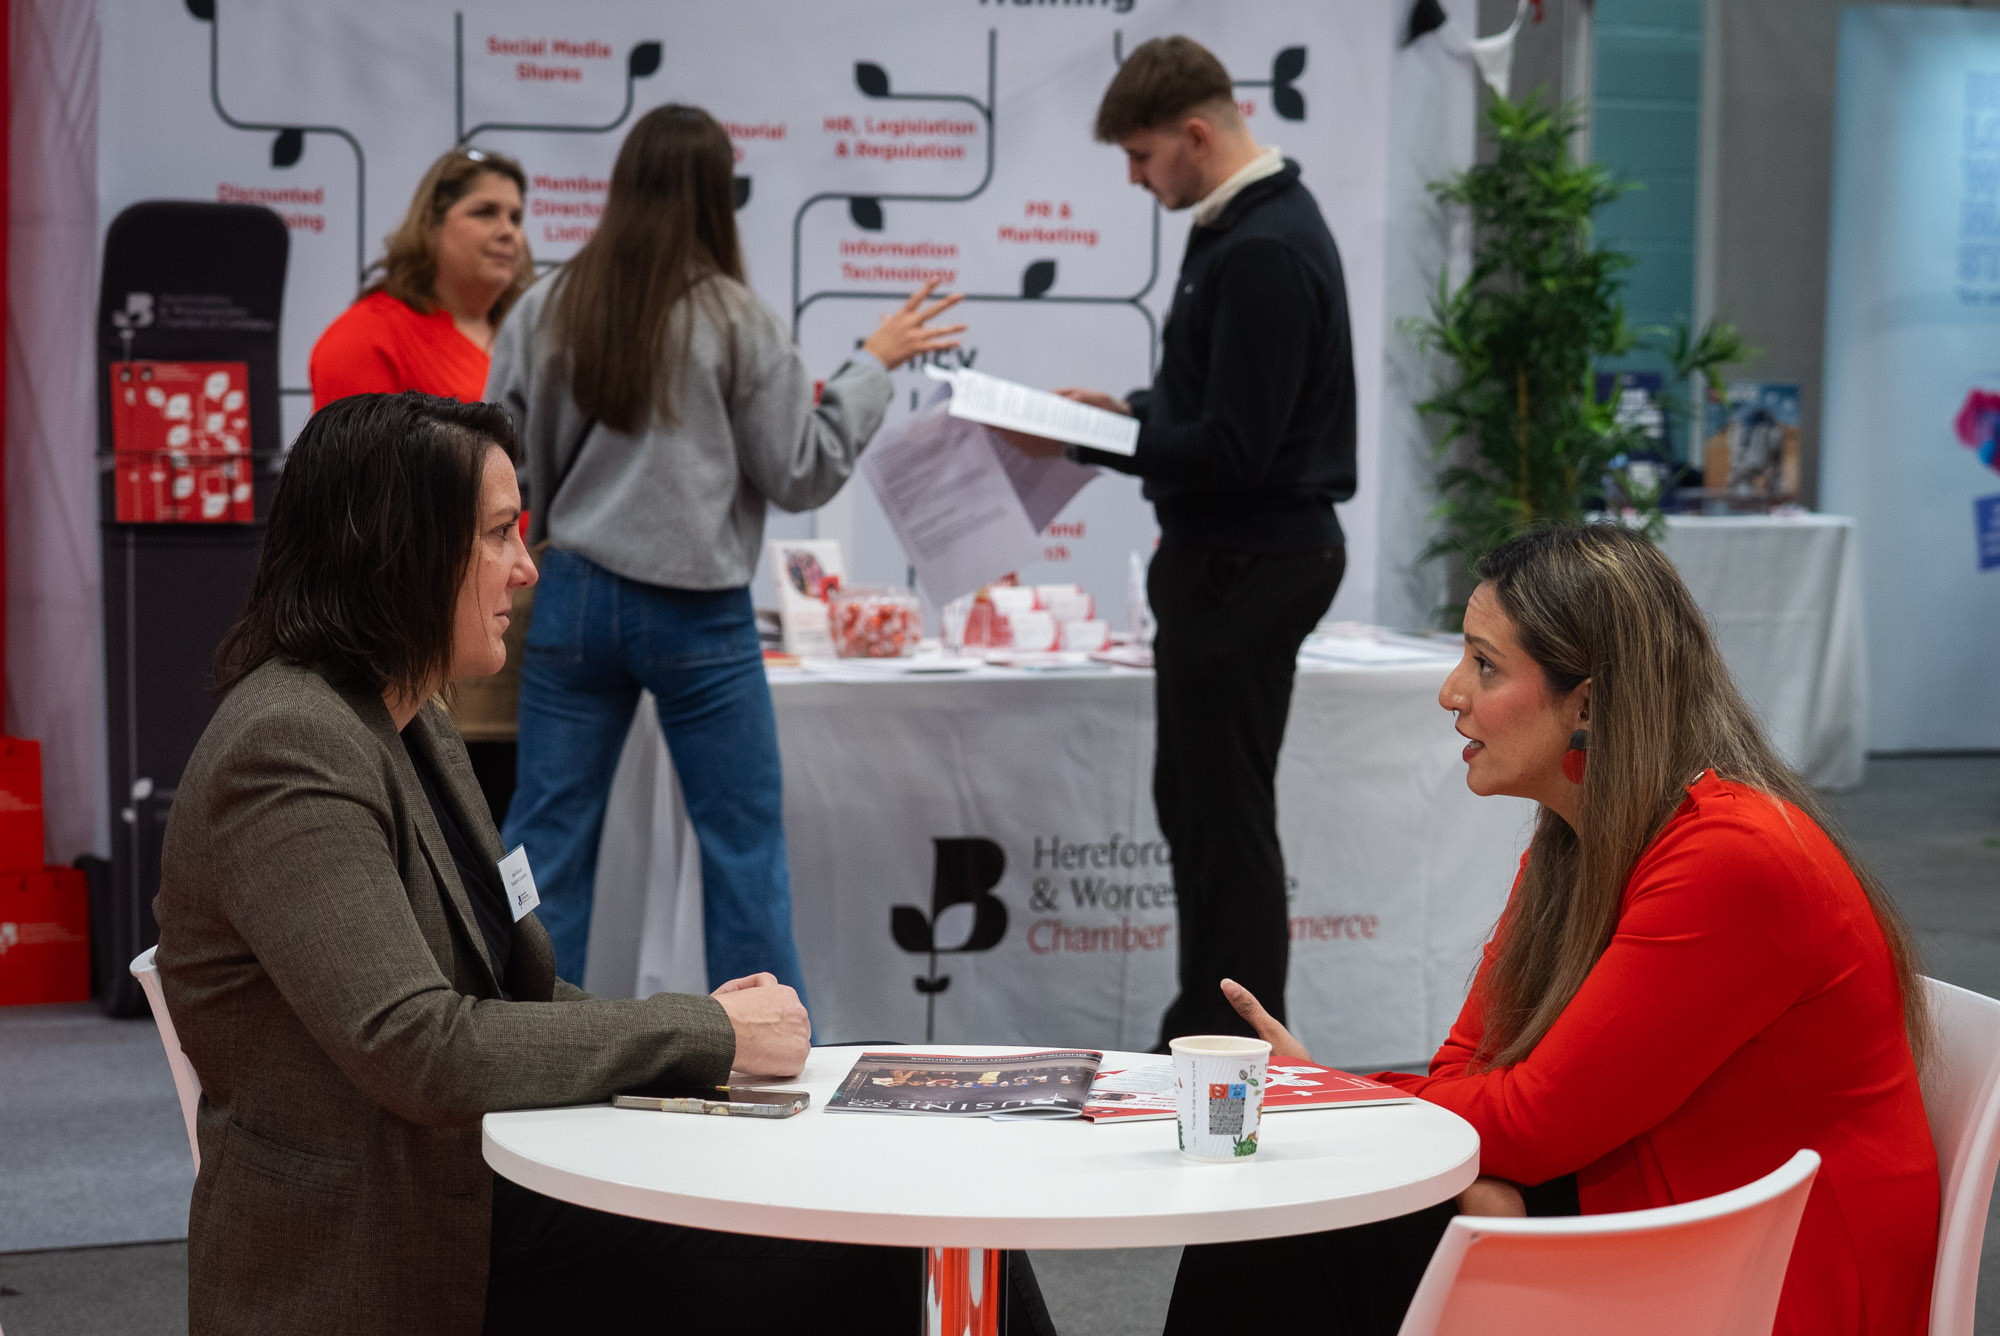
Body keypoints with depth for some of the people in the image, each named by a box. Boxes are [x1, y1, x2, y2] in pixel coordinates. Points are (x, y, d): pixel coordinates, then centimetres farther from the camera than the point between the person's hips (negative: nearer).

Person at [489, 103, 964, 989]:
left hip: (574, 598, 3)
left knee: (547, 837, 9)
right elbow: (803, 475, -3)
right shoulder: (736, 322, -8)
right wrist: (872, 365, 6)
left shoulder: (546, 312, 0)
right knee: (744, 847, 7)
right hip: (697, 612, -3)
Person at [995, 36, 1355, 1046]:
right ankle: (1203, 1033, 26)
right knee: (1192, 801, 17)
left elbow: (1234, 449, -23)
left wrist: (1085, 443, -17)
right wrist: (1127, 408, 11)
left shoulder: (1263, 251, -20)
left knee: (1225, 816, -2)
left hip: (1249, 562, -11)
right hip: (1233, 554, 11)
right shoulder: (1242, 225, 12)